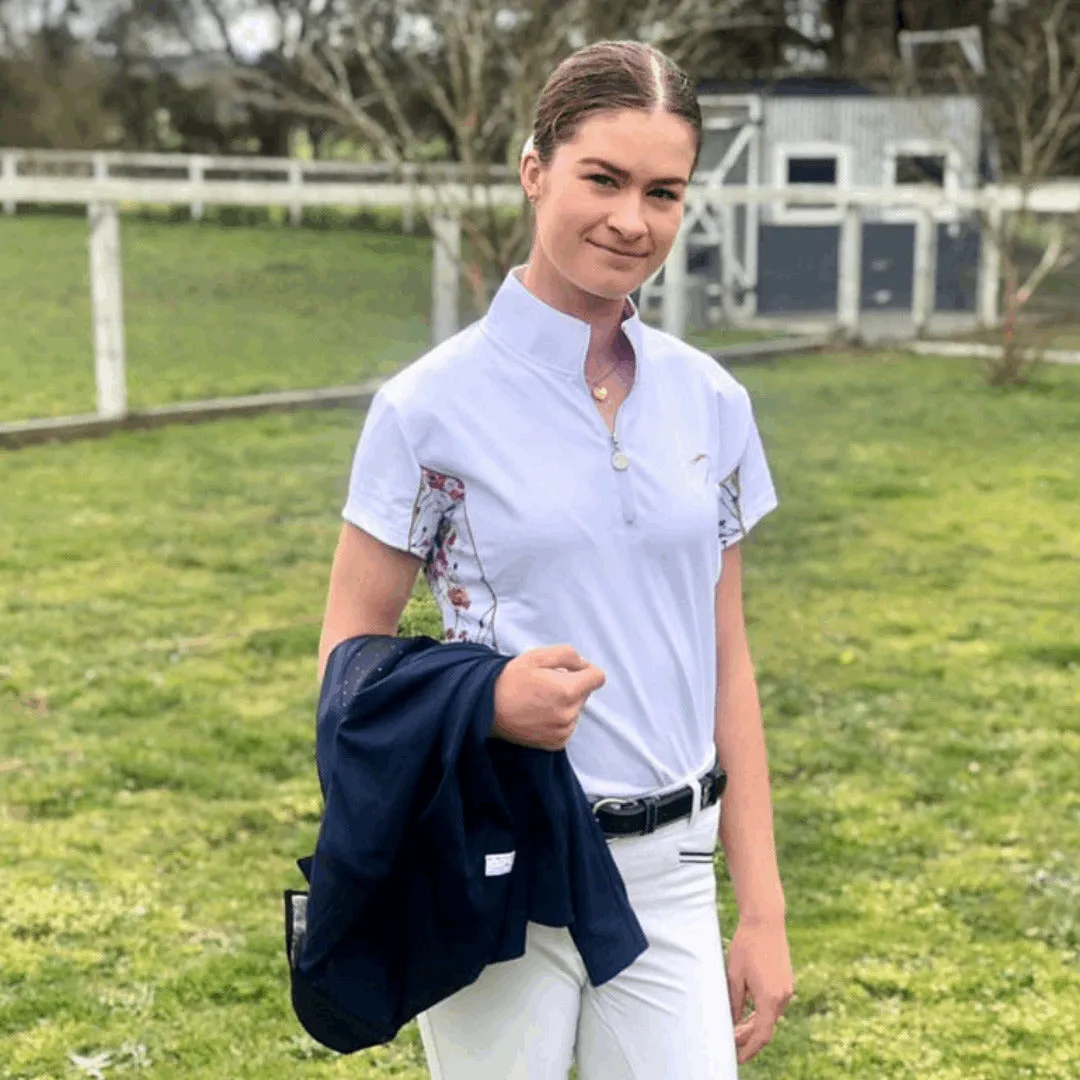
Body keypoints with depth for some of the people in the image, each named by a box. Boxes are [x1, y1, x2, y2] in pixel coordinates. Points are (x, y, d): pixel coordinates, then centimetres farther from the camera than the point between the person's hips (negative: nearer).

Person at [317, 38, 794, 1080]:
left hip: (669, 876, 3)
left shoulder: (711, 402, 3)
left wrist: (762, 910, 6)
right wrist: (489, 700, -24)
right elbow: (350, 650, -3)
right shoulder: (433, 405, -8)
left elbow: (725, 660, 7)